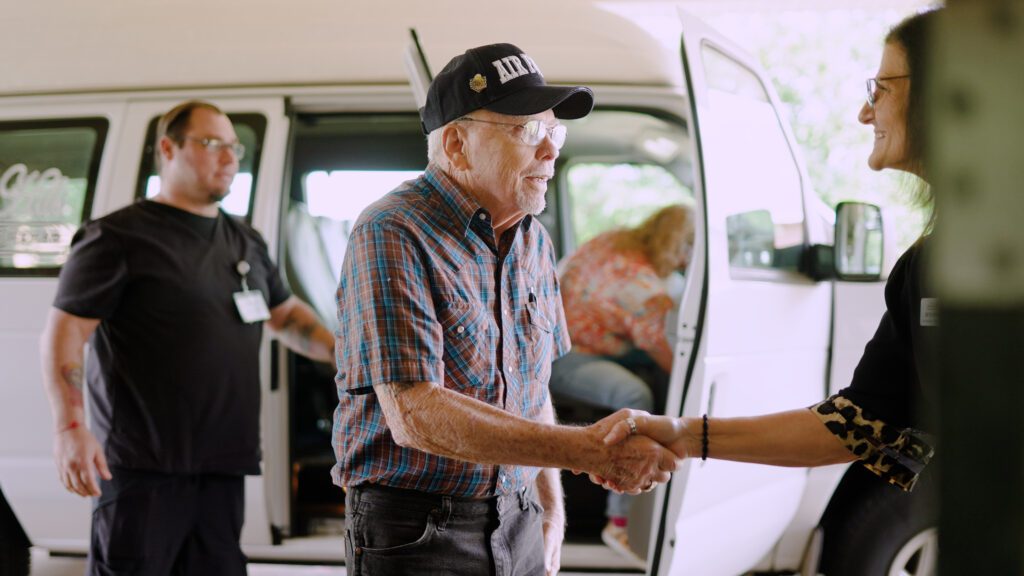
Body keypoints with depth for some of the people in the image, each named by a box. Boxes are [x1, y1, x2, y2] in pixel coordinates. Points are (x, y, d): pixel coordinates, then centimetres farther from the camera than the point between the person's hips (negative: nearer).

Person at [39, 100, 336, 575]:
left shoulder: (247, 243, 19)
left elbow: (285, 314, 32)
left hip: (223, 468, 7)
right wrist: (70, 426, -20)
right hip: (142, 466, -7)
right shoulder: (120, 237, -3)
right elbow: (63, 333, -8)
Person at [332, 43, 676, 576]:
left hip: (517, 529, 6)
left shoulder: (534, 241, 9)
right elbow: (413, 414, -25)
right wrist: (586, 450, -28)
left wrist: (550, 507, 12)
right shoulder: (392, 235, -15)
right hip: (414, 533, -6)